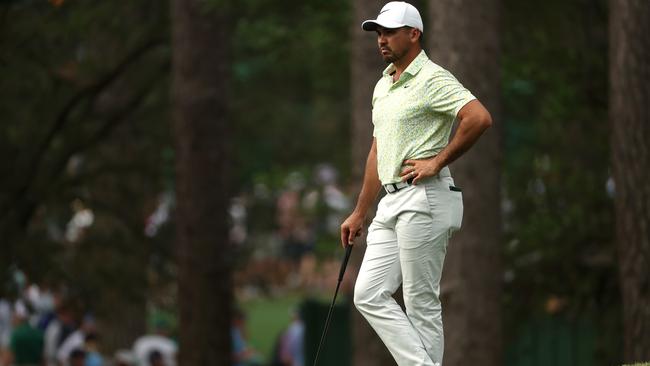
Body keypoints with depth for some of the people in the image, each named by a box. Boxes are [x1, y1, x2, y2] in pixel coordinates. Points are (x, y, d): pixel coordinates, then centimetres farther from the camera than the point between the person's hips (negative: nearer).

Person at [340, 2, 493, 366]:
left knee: (422, 304, -5)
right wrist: (359, 213, 25)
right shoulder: (383, 86, 20)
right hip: (391, 204, 9)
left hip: (424, 199, -9)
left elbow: (480, 118, -24)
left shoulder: (432, 79, -9)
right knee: (370, 295, 1)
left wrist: (437, 162, -17)